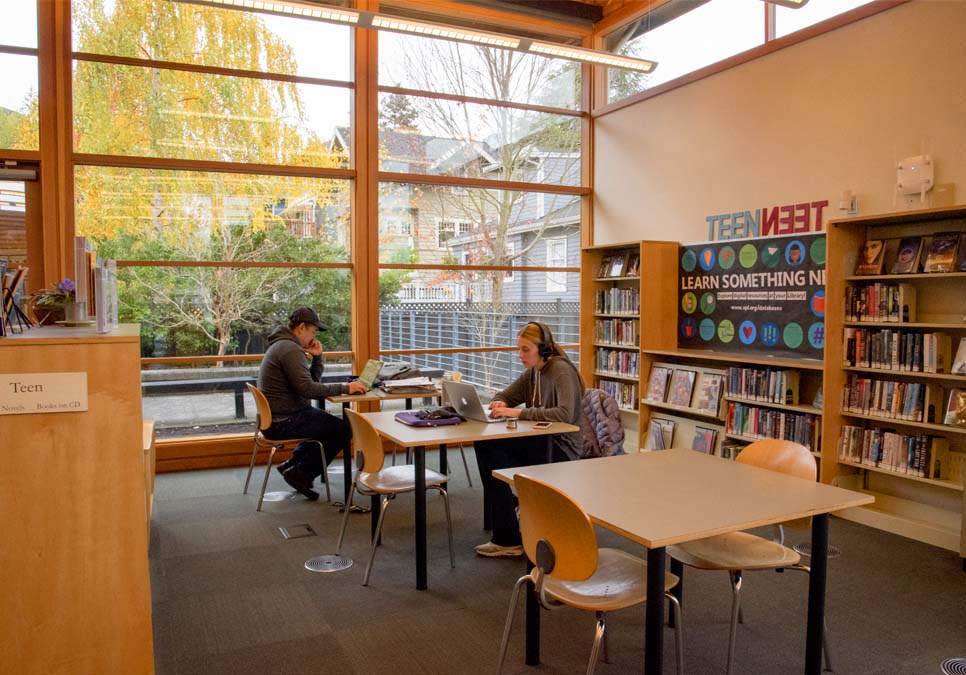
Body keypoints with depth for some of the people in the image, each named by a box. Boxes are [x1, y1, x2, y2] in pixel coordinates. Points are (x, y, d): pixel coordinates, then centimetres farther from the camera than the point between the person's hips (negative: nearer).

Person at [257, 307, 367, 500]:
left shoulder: (282, 345, 15)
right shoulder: (291, 350, -19)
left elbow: (313, 380, 17)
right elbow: (307, 389, -27)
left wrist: (317, 357, 3)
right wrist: (345, 388, -24)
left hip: (276, 418, 11)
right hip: (283, 423, -11)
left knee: (329, 421, 26)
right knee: (344, 428, -12)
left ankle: (292, 464, 21)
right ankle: (303, 473, -1)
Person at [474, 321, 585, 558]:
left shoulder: (561, 370, -14)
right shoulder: (532, 372, 11)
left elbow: (565, 414, -29)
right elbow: (504, 396, 20)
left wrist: (520, 412, -30)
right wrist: (500, 404, -6)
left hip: (561, 447, -8)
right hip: (541, 442, 8)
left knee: (491, 451, -21)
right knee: (484, 444, -14)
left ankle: (508, 539, -11)